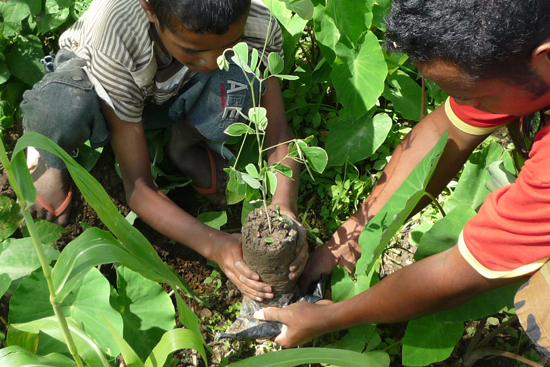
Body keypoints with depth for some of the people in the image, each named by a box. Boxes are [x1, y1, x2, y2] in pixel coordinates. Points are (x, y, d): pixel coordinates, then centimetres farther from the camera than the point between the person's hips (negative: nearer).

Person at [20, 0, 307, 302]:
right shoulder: (115, 40, -40)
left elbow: (278, 129, -25)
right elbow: (138, 186, -35)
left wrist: (284, 208, -44)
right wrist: (214, 244, -49)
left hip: (175, 95, 3)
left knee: (244, 74, -34)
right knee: (62, 110, -41)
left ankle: (184, 145, 0)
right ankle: (49, 158, -1)